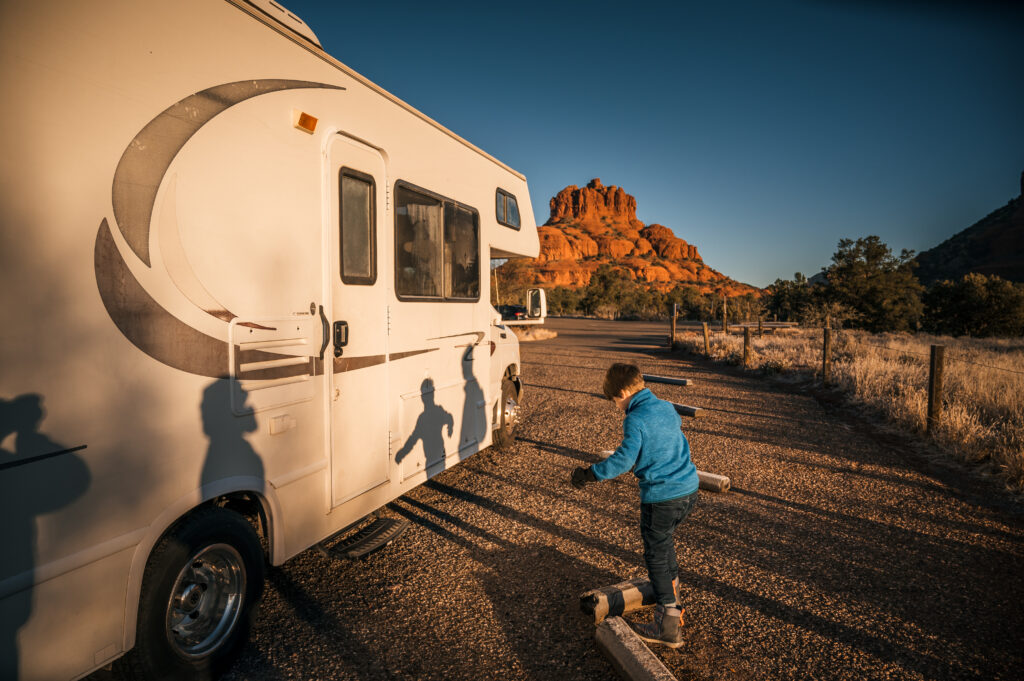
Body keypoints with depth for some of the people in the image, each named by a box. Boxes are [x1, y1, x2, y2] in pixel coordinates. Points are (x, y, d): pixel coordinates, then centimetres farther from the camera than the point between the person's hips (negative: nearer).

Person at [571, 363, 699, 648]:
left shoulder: (635, 419, -18)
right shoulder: (667, 408, 6)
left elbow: (624, 459, -26)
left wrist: (590, 474, -17)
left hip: (661, 497, -8)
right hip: (689, 489, 8)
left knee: (656, 557, 7)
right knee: (665, 542, 29)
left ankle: (669, 626, 15)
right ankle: (672, 598, 46)